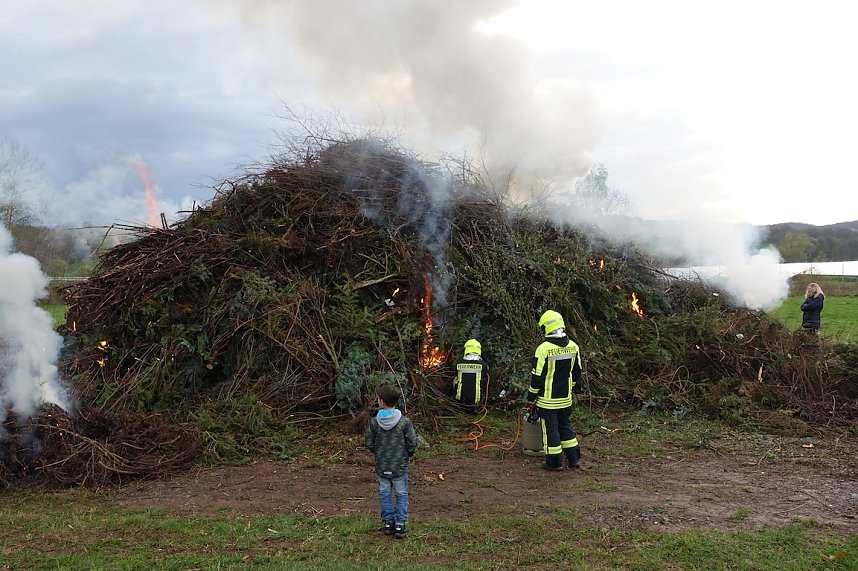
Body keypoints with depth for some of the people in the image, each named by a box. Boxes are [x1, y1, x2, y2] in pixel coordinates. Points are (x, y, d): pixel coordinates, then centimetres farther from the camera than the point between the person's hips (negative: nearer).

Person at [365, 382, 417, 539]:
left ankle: (388, 523, 23)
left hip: (381, 466, 2)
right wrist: (407, 454, 9)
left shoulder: (373, 422, -12)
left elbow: (370, 444, -4)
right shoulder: (405, 422, -16)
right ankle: (400, 525, 12)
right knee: (401, 495, 11)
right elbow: (412, 444, -11)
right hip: (400, 467, -1)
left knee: (384, 494, 16)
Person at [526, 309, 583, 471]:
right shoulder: (573, 347, 0)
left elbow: (537, 377, -15)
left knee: (550, 429, 5)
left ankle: (554, 462, 13)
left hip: (548, 399, -6)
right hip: (566, 398, 6)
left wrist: (531, 399, -4)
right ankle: (574, 458, 26)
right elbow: (577, 373, 11)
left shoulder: (543, 349, -20)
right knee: (566, 426, 20)